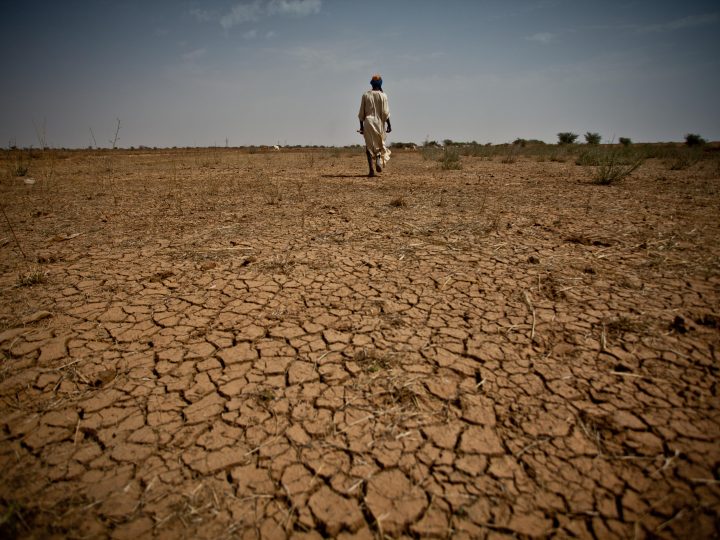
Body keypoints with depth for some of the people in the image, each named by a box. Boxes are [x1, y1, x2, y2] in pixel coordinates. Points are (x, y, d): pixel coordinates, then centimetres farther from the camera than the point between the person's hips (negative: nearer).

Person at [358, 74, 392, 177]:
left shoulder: (365, 95, 4)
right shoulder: (383, 95, -2)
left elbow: (361, 113, 3)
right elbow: (385, 112, -7)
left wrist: (361, 126, 8)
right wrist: (389, 124, 0)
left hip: (368, 122, 1)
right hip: (379, 122, -1)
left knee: (369, 145, 4)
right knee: (380, 143, 16)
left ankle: (371, 169, -4)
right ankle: (379, 160, -11)